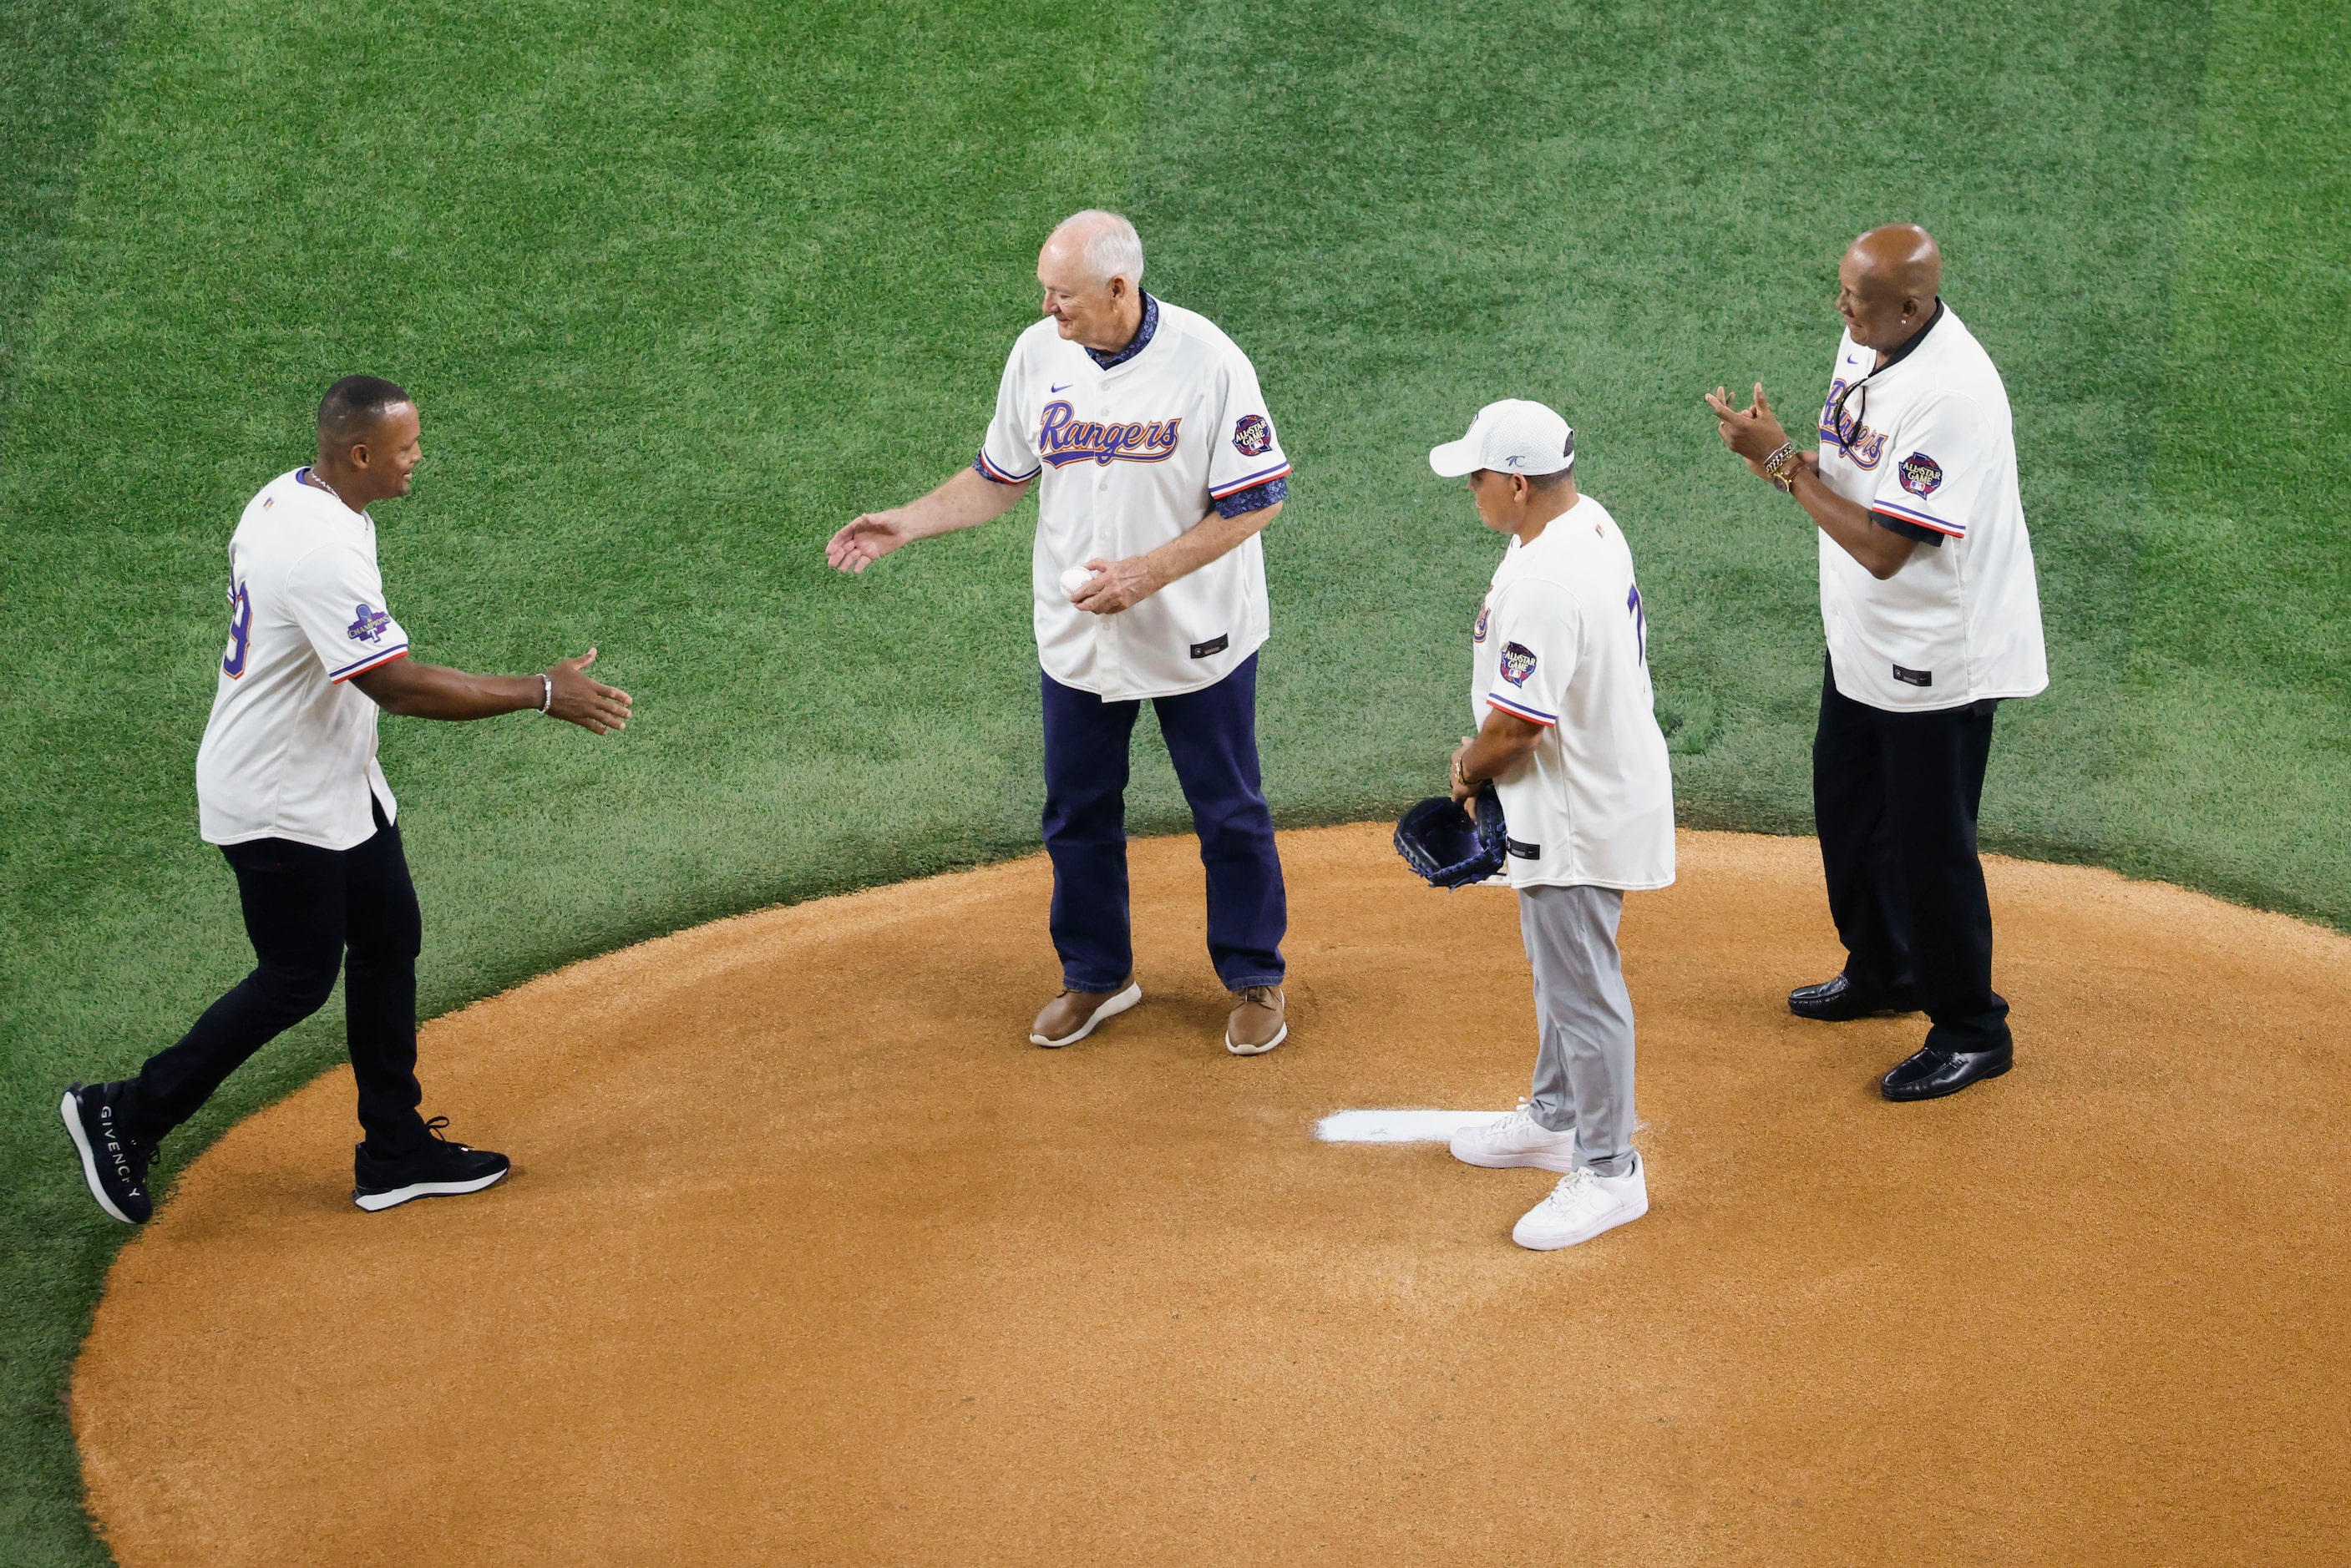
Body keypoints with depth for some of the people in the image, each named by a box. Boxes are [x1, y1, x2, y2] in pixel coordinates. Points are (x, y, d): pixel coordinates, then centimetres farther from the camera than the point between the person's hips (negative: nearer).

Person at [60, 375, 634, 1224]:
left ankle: (398, 1152, 22)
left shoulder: (287, 497, 2)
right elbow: (396, 684, -32)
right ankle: (125, 1115, 14)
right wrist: (540, 694, -27)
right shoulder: (321, 549, -30)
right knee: (297, 980, 1)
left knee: (389, 939, 14)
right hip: (279, 804, -10)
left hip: (337, 783, 10)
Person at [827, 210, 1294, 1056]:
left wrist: (1146, 573, -23)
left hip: (1196, 636, -4)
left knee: (1230, 812, 9)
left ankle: (1254, 979, 27)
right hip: (1077, 635, 4)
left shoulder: (1207, 360, -19)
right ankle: (1097, 976, 33)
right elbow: (1001, 476, 8)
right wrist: (906, 524, -3)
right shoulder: (1038, 354, -5)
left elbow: (1257, 500, -16)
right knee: (1078, 812, 14)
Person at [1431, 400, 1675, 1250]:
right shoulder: (1589, 521, 2)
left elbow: (1516, 727, -25)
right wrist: (1485, 752, 11)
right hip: (1604, 780, 11)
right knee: (1558, 965, 25)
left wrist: (1471, 771, -5)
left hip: (1580, 814, -11)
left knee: (1581, 987, 1)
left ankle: (1610, 1173, 13)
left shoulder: (1543, 586, -31)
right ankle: (1555, 1118, 42)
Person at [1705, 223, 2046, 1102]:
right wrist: (1778, 453, -10)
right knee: (1848, 808, 24)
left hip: (1939, 658, -10)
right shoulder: (1866, 342, -1)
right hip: (1864, 642, 10)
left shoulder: (1949, 394, -31)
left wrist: (1782, 461, -25)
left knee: (1929, 845, 1)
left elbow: (1883, 546, -31)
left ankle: (1972, 1032, 17)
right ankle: (1882, 972, 45)